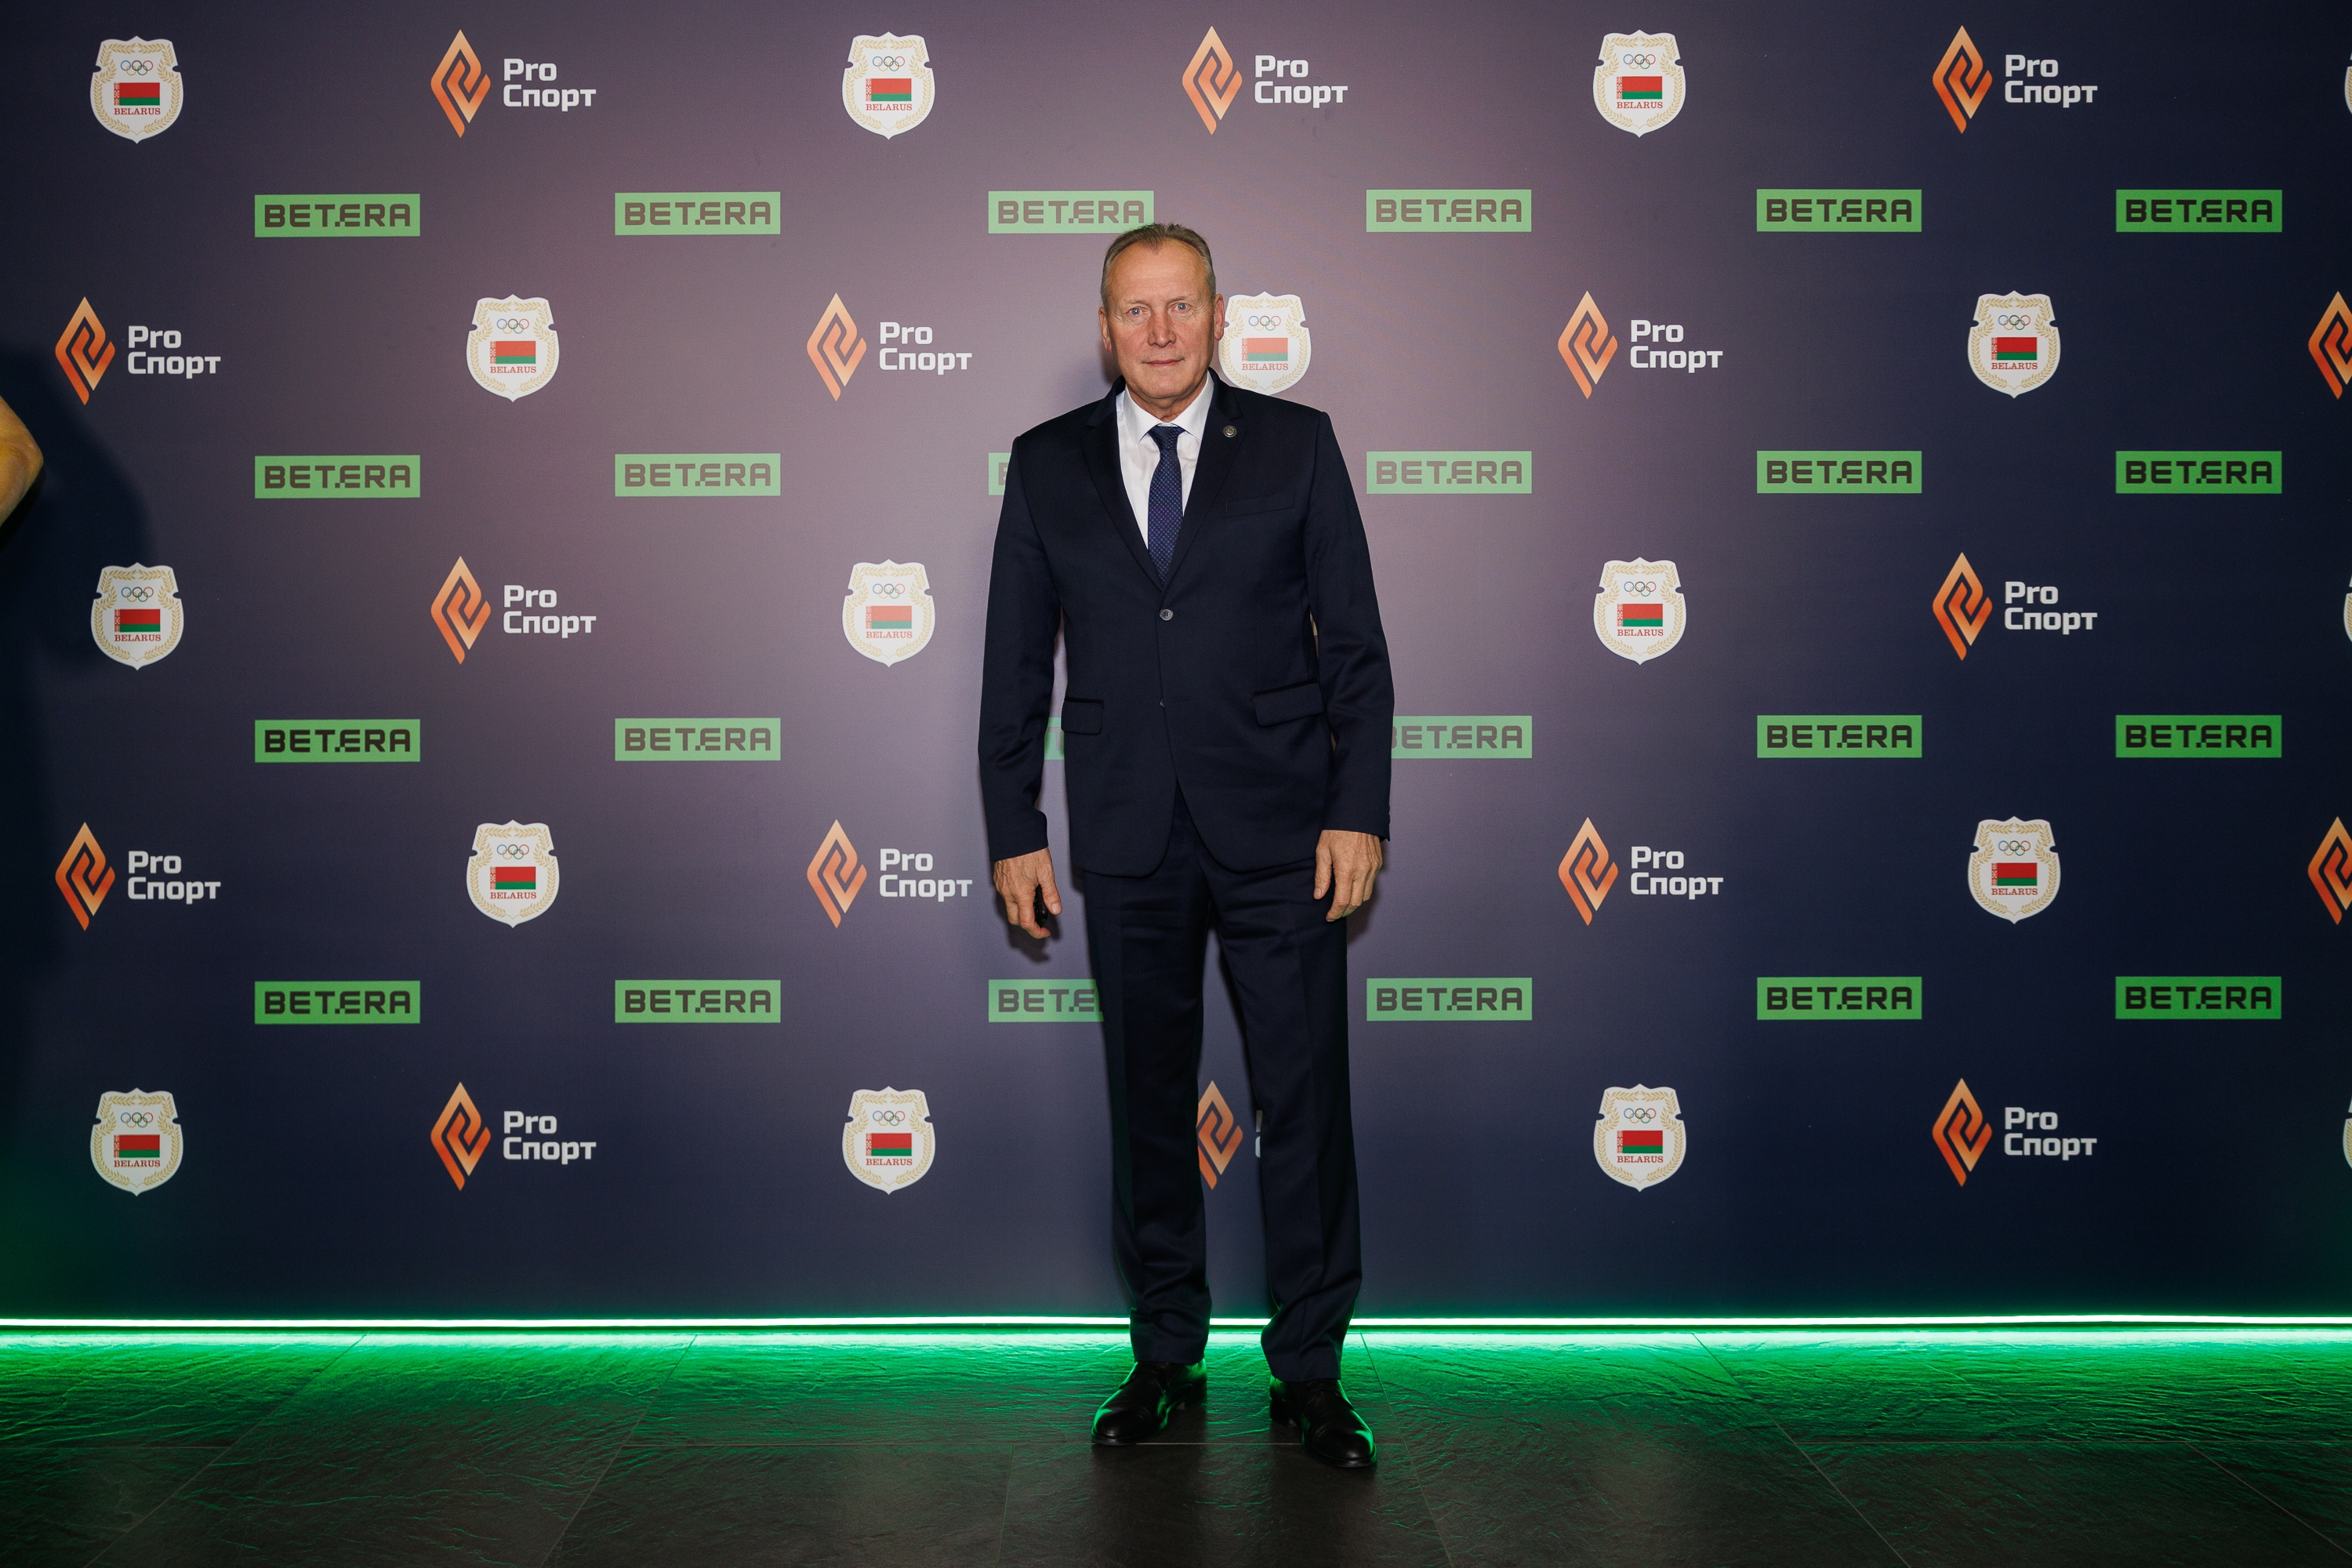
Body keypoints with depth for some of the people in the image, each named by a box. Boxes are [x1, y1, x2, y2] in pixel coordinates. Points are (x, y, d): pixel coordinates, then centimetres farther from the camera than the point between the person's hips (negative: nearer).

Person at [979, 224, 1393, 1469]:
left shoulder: (1295, 444, 4)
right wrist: (1013, 830, 4)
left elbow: (1354, 644, 2)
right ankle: (1166, 1357, 24)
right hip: (1126, 840, 2)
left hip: (1278, 828, -1)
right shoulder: (1046, 465, 8)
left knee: (1305, 1099, 0)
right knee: (1147, 1102, 9)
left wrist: (1358, 813, -5)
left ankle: (1309, 1370, 14)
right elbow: (1016, 665, 9)